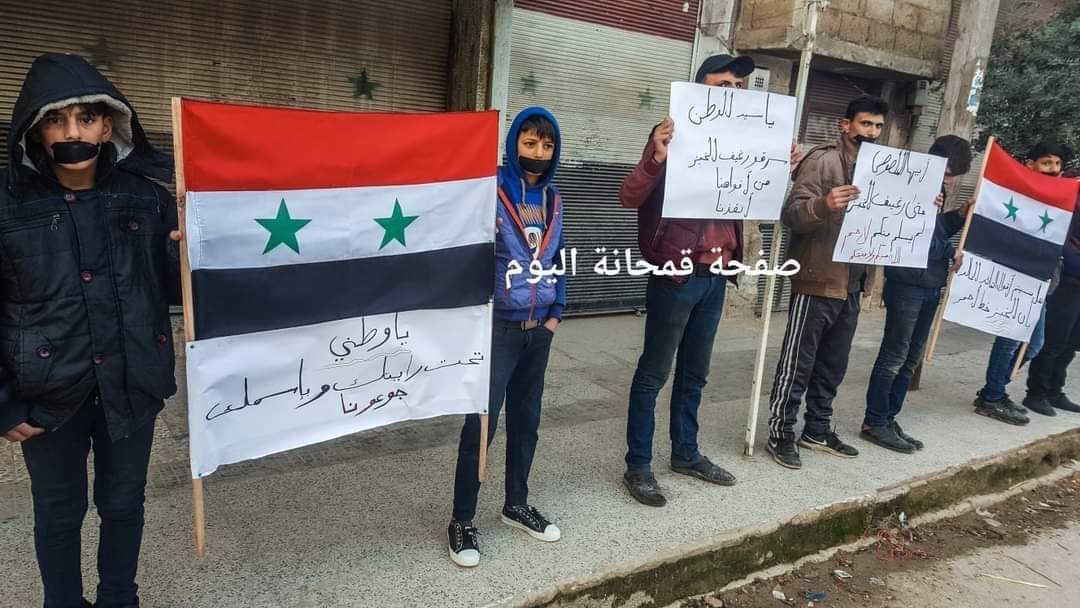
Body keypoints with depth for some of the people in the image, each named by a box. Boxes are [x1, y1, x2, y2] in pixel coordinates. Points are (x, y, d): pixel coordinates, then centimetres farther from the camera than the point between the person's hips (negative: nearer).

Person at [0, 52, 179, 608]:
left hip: (131, 384, 1)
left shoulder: (145, 197, -3)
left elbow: (174, 287, 1)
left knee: (123, 504, 17)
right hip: (49, 391, -1)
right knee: (59, 511, 16)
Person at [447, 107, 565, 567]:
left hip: (539, 329, 6)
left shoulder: (553, 200, 10)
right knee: (481, 422, -2)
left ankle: (516, 504, 31)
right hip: (497, 327, -5)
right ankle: (462, 520, 13)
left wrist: (556, 314, 9)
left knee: (526, 419, 14)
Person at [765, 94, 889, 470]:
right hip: (816, 283, -8)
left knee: (833, 365, 16)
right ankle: (781, 434, 11)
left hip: (851, 285, 8)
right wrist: (823, 204, -39)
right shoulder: (823, 160, -10)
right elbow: (791, 214, -20)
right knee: (797, 364, -1)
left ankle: (818, 430, 28)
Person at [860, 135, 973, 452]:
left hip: (931, 287, 9)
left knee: (911, 359, 11)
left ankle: (888, 419, 19)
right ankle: (874, 423, 5)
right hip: (907, 284, -9)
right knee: (894, 356, -4)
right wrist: (951, 253, -9)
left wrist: (960, 215, 9)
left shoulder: (937, 192, 16)